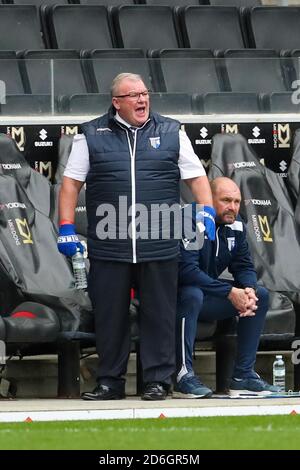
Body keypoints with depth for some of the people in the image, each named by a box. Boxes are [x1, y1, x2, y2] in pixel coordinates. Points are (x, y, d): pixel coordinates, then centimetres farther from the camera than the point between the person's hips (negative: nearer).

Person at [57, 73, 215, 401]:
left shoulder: (171, 133, 11)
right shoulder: (91, 136, 8)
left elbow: (196, 176, 13)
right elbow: (71, 181, 9)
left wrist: (207, 213, -2)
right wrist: (66, 227, 1)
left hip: (159, 246, 0)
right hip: (108, 246, 0)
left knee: (159, 314, 1)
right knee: (109, 315, 3)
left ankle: (158, 380, 9)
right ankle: (109, 382, 12)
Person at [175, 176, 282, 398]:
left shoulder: (235, 225, 4)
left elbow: (244, 266, 7)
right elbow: (187, 270, -29)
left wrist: (250, 289, -18)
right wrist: (229, 292, -28)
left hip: (207, 297, 8)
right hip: (177, 296, -8)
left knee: (261, 295, -3)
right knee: (193, 294, -40)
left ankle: (243, 375, -6)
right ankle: (183, 375, -35)